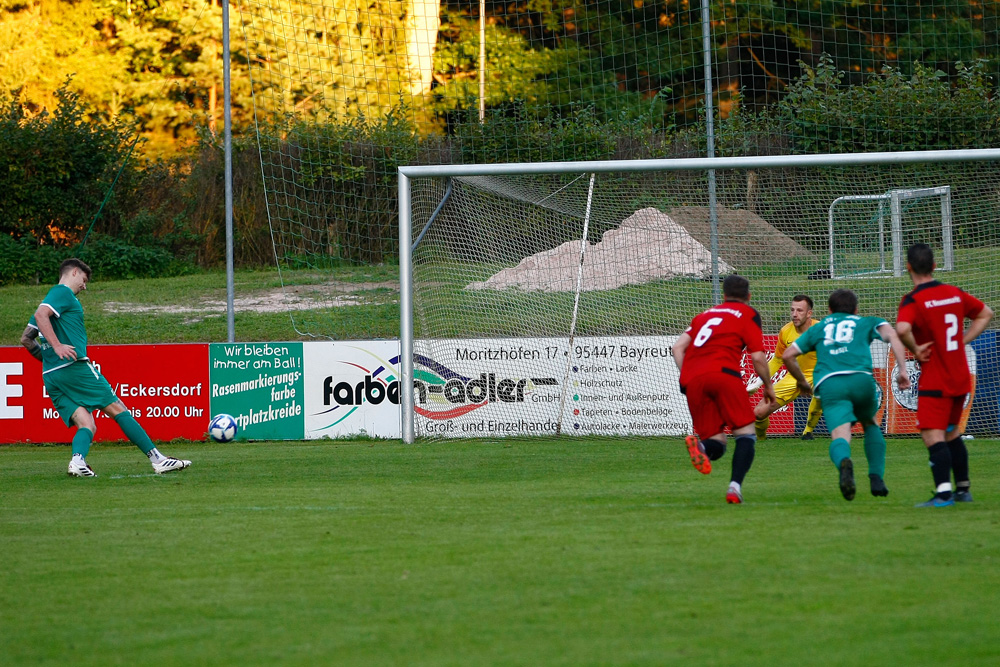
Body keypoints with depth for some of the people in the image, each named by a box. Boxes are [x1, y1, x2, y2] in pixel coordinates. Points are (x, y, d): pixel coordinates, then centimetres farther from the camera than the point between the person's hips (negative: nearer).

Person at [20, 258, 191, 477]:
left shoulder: (55, 295, 24)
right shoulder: (63, 293, 0)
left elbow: (26, 339, 23)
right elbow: (40, 315, -19)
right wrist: (57, 346, -25)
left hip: (50, 377, 8)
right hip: (75, 367, -8)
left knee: (87, 425, 1)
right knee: (117, 409, -2)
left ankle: (77, 459, -30)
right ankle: (157, 459, -2)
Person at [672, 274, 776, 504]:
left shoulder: (706, 314, 30)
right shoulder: (748, 314, 15)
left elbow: (678, 347, 19)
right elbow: (758, 357, 6)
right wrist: (768, 385, 20)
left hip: (692, 380, 4)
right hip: (723, 372, -4)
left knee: (716, 444, 8)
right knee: (746, 434, 3)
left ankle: (700, 445, -29)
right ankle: (735, 486, -20)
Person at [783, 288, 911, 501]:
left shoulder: (818, 328, 32)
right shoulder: (866, 323, 28)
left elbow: (788, 355, 27)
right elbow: (892, 334, 8)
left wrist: (802, 382, 42)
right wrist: (903, 370, 4)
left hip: (828, 383, 0)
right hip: (861, 379, 0)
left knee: (840, 436, -13)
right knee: (870, 424, 28)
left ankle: (844, 462, -50)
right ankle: (876, 479, 14)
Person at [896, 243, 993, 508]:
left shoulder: (913, 301, -14)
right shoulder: (955, 294, 6)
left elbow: (903, 328, -35)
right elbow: (985, 314, 19)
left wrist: (916, 350, -17)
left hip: (934, 381, -7)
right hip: (961, 378, 7)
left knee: (933, 435, -10)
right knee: (951, 433, 21)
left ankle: (943, 492, -23)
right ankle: (963, 488, 25)